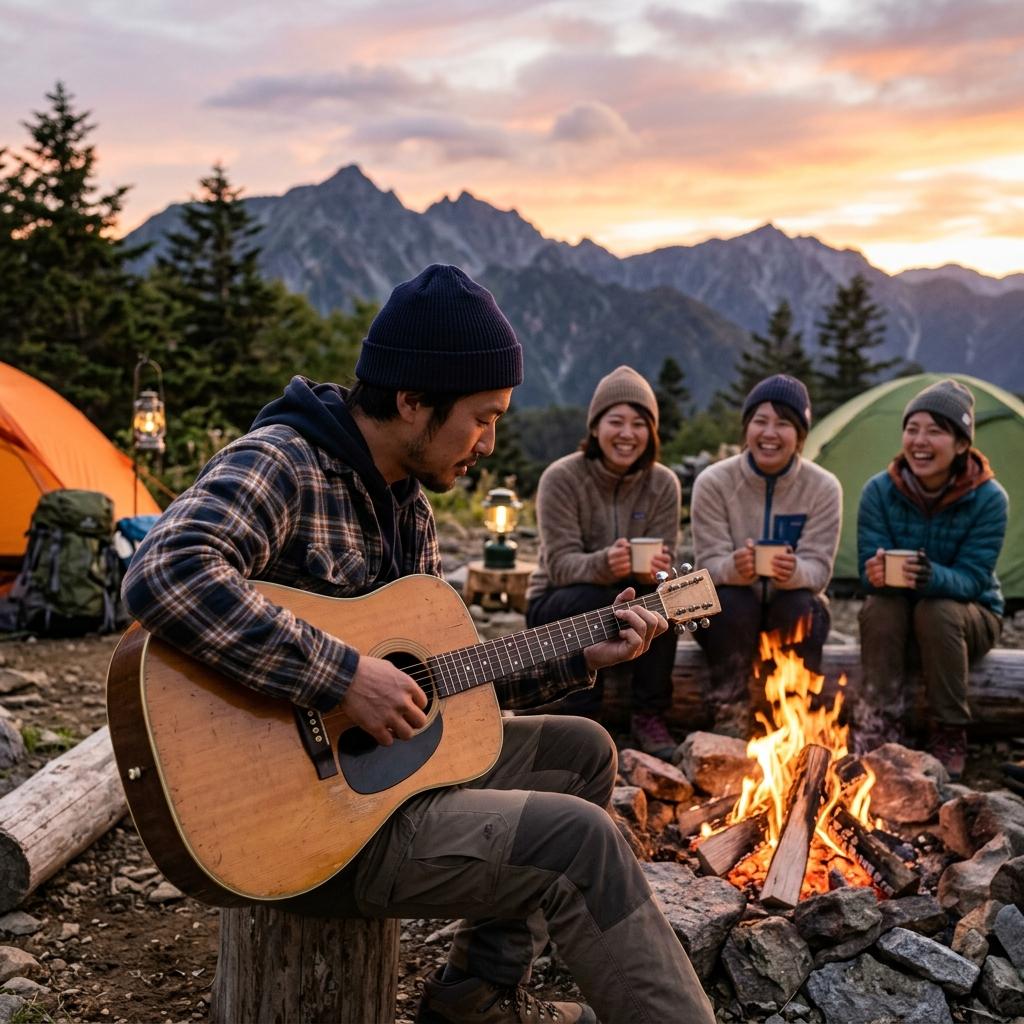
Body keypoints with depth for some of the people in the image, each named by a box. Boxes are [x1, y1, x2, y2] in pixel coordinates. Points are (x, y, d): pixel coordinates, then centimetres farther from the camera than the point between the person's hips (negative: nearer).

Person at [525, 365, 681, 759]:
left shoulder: (663, 484, -6)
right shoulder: (562, 478, -16)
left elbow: (664, 561, -10)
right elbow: (560, 563, -23)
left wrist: (657, 568, -36)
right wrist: (603, 565, -46)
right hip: (555, 604, -2)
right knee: (592, 597, -35)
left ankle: (649, 717, -15)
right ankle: (584, 718, -19)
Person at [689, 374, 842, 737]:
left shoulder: (823, 488, -11)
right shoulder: (713, 482, -13)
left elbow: (818, 566, -17)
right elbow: (710, 562, -16)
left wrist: (794, 572, -43)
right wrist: (735, 569, -42)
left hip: (793, 611, 1)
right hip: (728, 612, 0)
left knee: (800, 607, -33)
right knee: (733, 603, -34)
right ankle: (730, 718, -19)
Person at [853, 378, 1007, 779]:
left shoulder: (988, 498, -19)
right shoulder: (879, 491, -13)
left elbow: (971, 579, -25)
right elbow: (870, 567, -17)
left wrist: (931, 576, -48)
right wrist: (878, 573, -43)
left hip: (968, 616, -1)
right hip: (898, 618, 2)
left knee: (938, 610, -34)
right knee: (880, 606, -32)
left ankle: (949, 736, -17)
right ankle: (878, 734, -25)